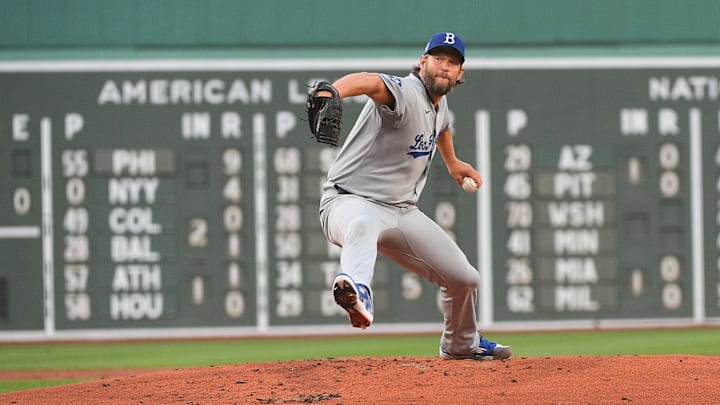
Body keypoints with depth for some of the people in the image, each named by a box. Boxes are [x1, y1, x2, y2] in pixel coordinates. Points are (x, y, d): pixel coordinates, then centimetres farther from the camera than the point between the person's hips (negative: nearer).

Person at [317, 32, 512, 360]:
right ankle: (357, 291, -77)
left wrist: (452, 163, 47)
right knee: (362, 224, -46)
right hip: (350, 200, -9)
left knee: (464, 278, 12)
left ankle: (461, 344, 41)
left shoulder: (439, 102, 8)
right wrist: (331, 93, -66)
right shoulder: (406, 93, -20)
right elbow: (370, 82, -45)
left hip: (401, 211, 9)